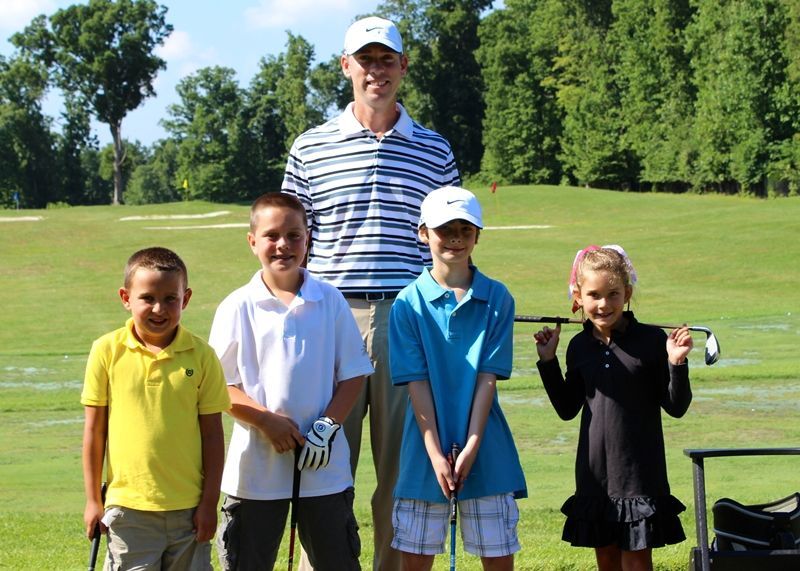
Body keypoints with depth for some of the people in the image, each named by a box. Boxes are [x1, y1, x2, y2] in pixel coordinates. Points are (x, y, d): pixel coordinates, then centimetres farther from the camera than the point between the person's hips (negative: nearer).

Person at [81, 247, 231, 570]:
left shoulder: (201, 355, -2)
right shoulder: (107, 351, -4)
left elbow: (212, 433, 2)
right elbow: (94, 430, 2)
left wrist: (209, 502, 0)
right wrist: (93, 500, 3)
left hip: (188, 508, 1)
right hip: (128, 507, -1)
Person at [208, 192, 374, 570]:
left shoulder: (330, 302, 3)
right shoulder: (237, 308, -1)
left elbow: (353, 373, 4)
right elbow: (220, 385, -2)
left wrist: (328, 425, -9)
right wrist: (267, 420, -15)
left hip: (324, 468, 1)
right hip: (255, 468, -1)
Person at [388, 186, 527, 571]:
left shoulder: (497, 299, 0)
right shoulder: (409, 304, -1)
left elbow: (488, 378, -4)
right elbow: (416, 384, -5)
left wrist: (470, 448, -12)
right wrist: (436, 454, -12)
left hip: (485, 450, 0)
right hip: (426, 450, 0)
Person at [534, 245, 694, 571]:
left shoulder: (650, 340, -8)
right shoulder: (580, 347, 3)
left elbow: (676, 407, -5)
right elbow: (567, 409, 11)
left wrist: (676, 363, -21)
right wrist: (548, 361, 4)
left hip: (639, 474, -4)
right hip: (595, 475, 4)